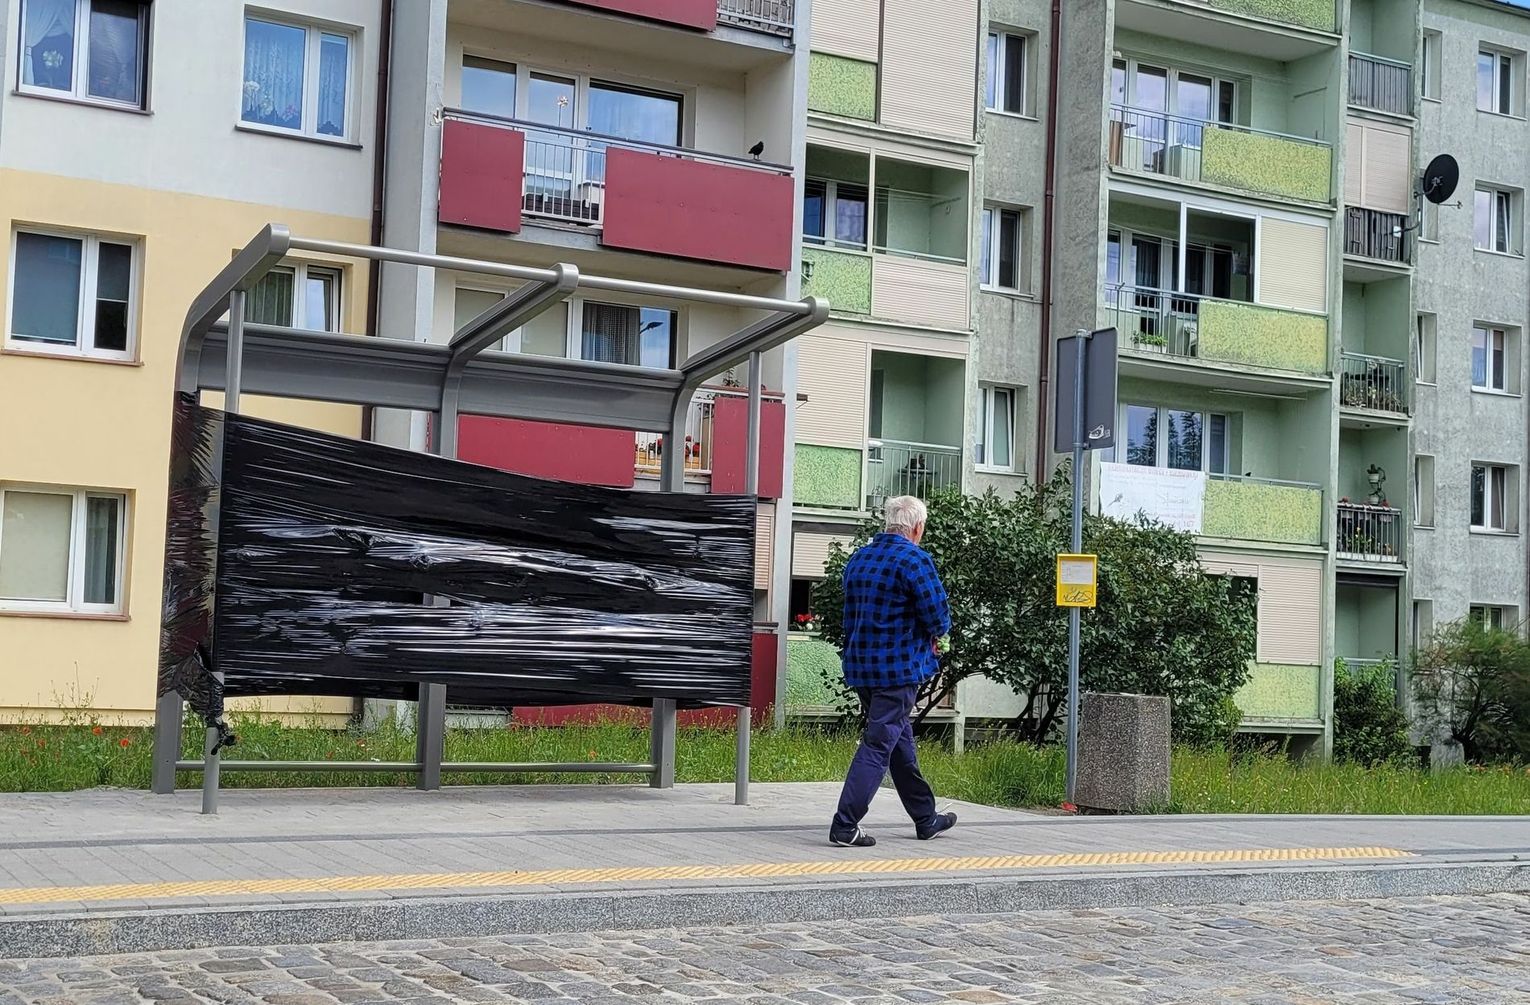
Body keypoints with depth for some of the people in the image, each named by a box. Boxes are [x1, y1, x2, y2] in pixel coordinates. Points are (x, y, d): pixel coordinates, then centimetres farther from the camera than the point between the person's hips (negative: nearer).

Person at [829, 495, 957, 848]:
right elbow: (938, 616, -17)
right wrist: (935, 635, 8)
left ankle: (926, 818, 30)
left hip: (862, 663, 8)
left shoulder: (858, 558, 11)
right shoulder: (915, 560, -14)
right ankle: (845, 826, -10)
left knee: (901, 741, 18)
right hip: (899, 667, -8)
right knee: (879, 743, -6)